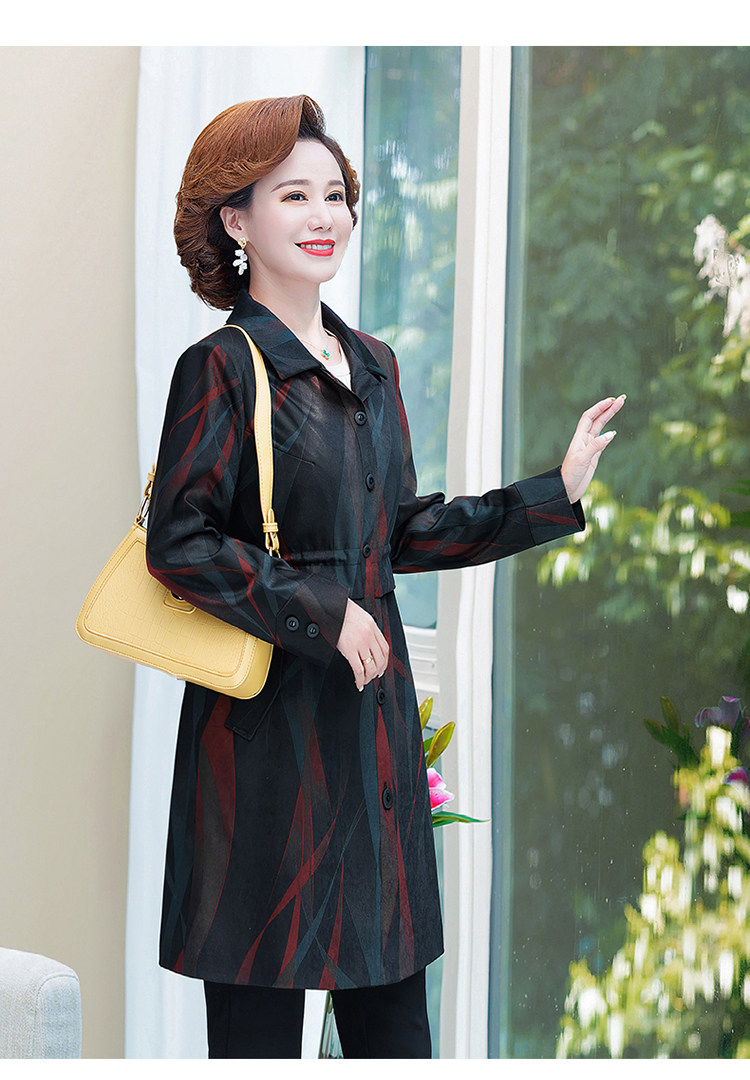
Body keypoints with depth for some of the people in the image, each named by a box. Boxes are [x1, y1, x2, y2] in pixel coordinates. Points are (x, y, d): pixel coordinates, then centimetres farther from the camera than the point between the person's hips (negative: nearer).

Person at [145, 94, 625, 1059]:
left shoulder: (372, 366, 14)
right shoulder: (221, 369, -9)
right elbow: (179, 543, -13)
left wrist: (555, 493, 16)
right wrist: (320, 614, -15)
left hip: (373, 707, 7)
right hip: (267, 719, -7)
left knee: (391, 999, 11)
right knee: (258, 1003, -1)